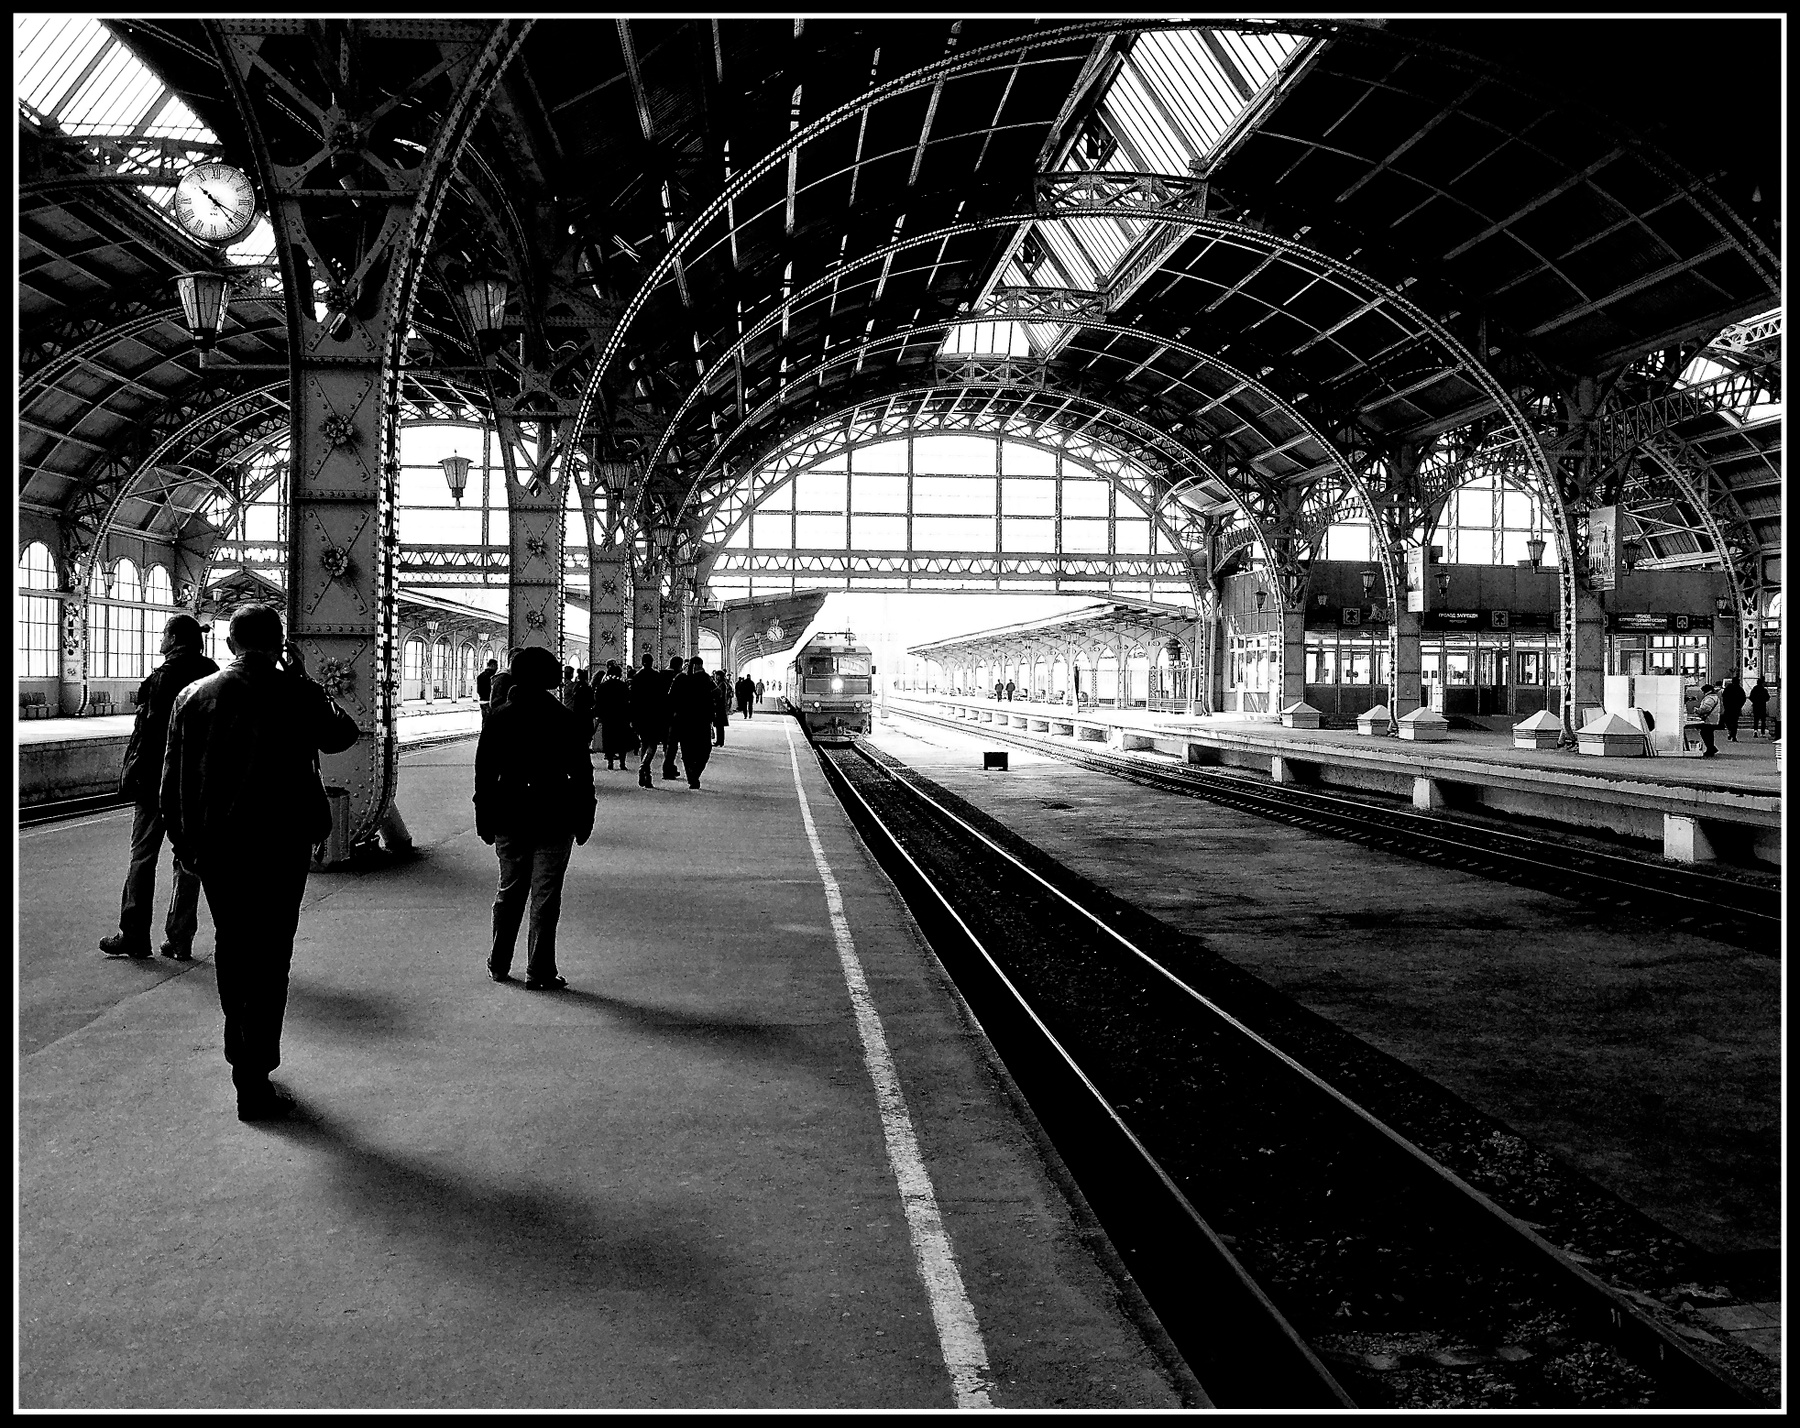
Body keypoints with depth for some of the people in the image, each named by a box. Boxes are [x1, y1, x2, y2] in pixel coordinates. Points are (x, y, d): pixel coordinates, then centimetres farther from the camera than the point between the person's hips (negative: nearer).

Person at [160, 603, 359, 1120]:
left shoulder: (193, 695, 1)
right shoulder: (296, 694, -10)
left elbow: (173, 781, 4)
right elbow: (341, 736, 9)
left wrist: (183, 843, 14)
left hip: (214, 847, 4)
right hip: (279, 848, -4)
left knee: (231, 946, 21)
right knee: (268, 959, 1)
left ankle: (240, 1050, 40)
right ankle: (253, 1081, -1)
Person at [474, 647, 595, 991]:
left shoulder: (499, 719, 1)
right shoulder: (565, 719, -6)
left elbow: (484, 772, 3)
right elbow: (581, 773, -5)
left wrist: (484, 819, 11)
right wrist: (584, 820, 3)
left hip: (509, 819, 3)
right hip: (553, 819, -3)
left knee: (509, 890, 17)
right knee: (545, 896, 1)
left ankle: (498, 965, 24)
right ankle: (539, 973, 2)